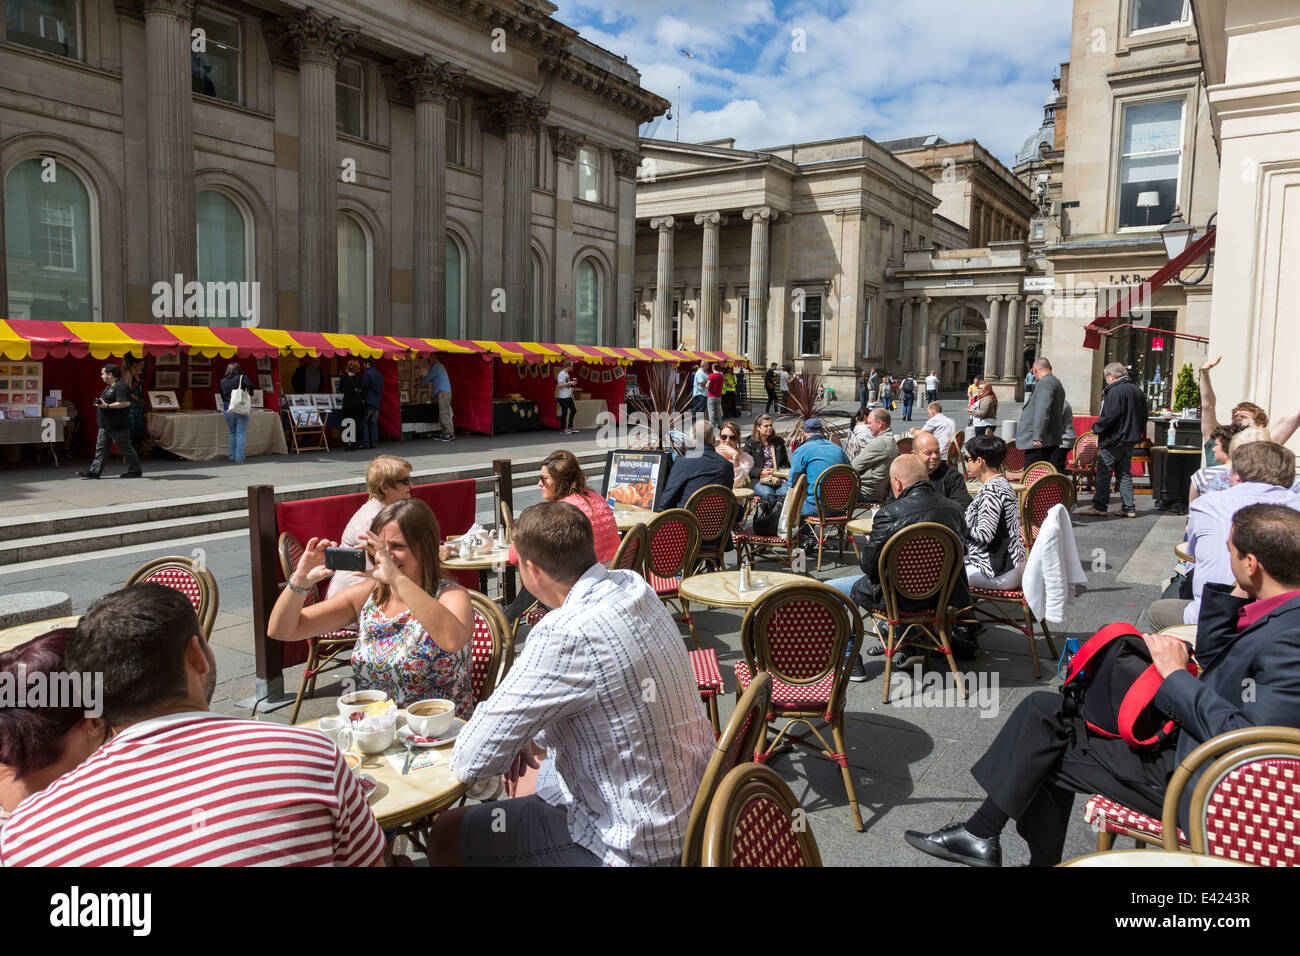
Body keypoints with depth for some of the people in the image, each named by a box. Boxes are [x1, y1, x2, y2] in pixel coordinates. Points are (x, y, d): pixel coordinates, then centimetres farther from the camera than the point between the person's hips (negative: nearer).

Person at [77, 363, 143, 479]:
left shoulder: (121, 386, -16)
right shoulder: (110, 387, 18)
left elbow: (126, 403, -27)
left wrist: (107, 406, -25)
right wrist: (100, 403, 10)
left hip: (118, 426, -11)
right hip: (106, 425, 11)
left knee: (125, 448, -2)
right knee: (101, 448, 9)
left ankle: (135, 471, 8)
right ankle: (94, 471, 11)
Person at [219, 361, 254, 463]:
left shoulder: (222, 381, 7)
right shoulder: (242, 378, -5)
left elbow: (222, 397, 14)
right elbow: (249, 385, -22)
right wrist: (250, 396, -6)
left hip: (227, 410, 4)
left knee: (232, 433, 16)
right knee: (241, 434, 0)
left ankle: (232, 456, 18)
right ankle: (239, 457, -4)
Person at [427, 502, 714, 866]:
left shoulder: (565, 634, -30)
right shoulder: (633, 585, -4)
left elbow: (469, 764, -22)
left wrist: (512, 736, -2)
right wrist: (525, 732, 7)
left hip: (639, 847, -8)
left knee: (446, 835, 4)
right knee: (524, 776, 31)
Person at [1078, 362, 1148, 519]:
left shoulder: (1115, 391, -16)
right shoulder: (1137, 391, 12)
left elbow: (1109, 416, -22)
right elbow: (1143, 416, 17)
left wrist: (1096, 427, -7)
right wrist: (1137, 433, 23)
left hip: (1113, 440, -8)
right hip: (1129, 440, 9)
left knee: (1103, 474, -2)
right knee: (1125, 473, 13)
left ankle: (1099, 506, 1)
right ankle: (1129, 508, 13)